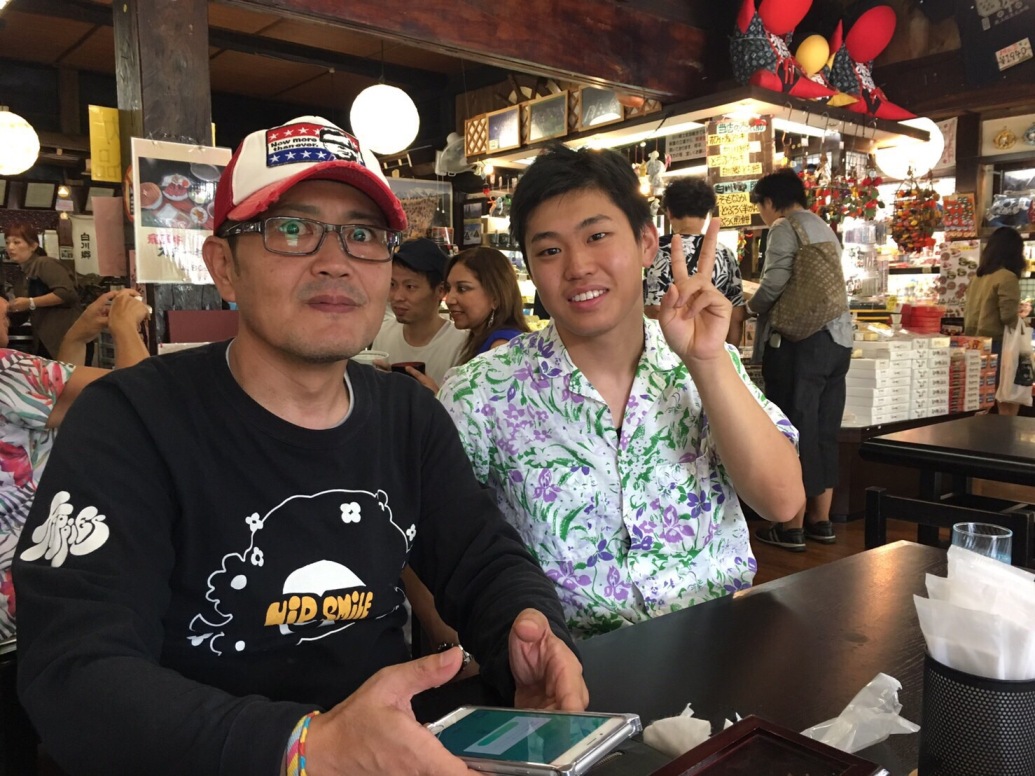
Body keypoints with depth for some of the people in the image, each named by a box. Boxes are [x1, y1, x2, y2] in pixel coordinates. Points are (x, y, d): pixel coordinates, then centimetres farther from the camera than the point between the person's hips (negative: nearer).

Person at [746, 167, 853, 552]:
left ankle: (793, 527, 4)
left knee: (796, 432, -3)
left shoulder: (785, 228, -6)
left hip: (799, 341, -8)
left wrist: (750, 306, 2)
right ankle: (821, 520, 21)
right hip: (837, 338, 8)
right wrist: (765, 303, 23)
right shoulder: (824, 229, 19)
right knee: (825, 431, 12)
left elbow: (774, 285, -17)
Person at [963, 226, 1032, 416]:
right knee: (1008, 406, 3)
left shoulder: (978, 277, 9)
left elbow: (969, 312, 15)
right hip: (997, 346, -8)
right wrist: (1021, 313, 3)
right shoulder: (1007, 277, -13)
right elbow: (1009, 317, -17)